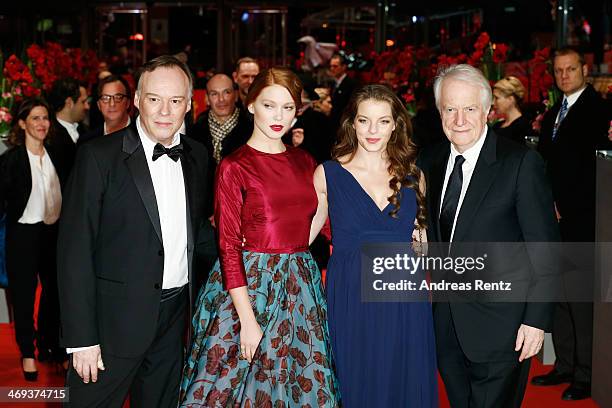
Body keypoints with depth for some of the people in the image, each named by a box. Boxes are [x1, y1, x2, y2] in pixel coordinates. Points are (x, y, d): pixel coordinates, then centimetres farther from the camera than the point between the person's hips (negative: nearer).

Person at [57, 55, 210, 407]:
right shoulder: (99, 156, -12)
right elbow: (75, 251, -13)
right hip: (116, 318, -5)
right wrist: (82, 338, -16)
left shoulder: (197, 156, 5)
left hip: (176, 315, 5)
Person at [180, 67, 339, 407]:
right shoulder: (235, 166, -7)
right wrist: (248, 319, -16)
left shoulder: (304, 162, 9)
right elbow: (229, 246, -11)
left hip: (300, 286, 5)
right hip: (249, 286, -5)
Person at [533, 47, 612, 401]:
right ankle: (565, 366, 20)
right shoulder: (552, 114, 19)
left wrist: (564, 207, -12)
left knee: (582, 298, -5)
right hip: (555, 217, 8)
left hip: (581, 220, -8)